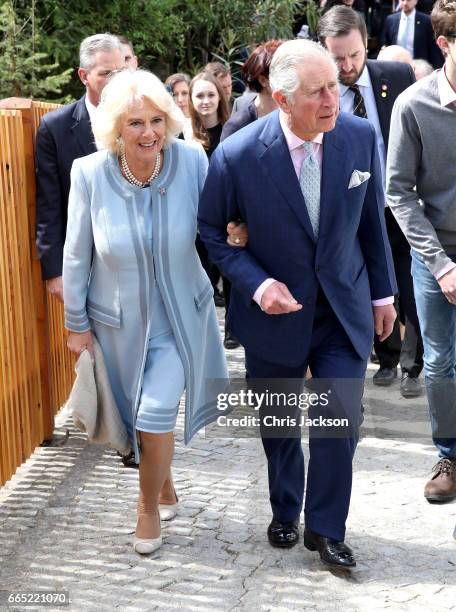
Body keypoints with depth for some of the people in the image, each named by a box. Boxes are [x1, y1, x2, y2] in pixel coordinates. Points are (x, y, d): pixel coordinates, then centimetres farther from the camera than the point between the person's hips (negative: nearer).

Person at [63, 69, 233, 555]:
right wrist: (77, 325, 1)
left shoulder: (193, 162, -17)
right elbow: (77, 257, -5)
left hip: (179, 317, -1)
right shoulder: (89, 174, -16)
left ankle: (150, 505, 22)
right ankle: (164, 483, 47)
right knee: (138, 416, 18)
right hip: (119, 322, 1)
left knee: (156, 416, -7)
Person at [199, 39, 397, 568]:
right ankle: (284, 513, 42)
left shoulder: (360, 136, -12)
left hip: (344, 308, 1)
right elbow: (211, 230, -6)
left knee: (341, 421, 0)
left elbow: (371, 220, 2)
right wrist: (256, 284, -18)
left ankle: (326, 529, 22)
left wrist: (382, 292, 7)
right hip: (275, 308, -1)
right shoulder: (237, 154, -20)